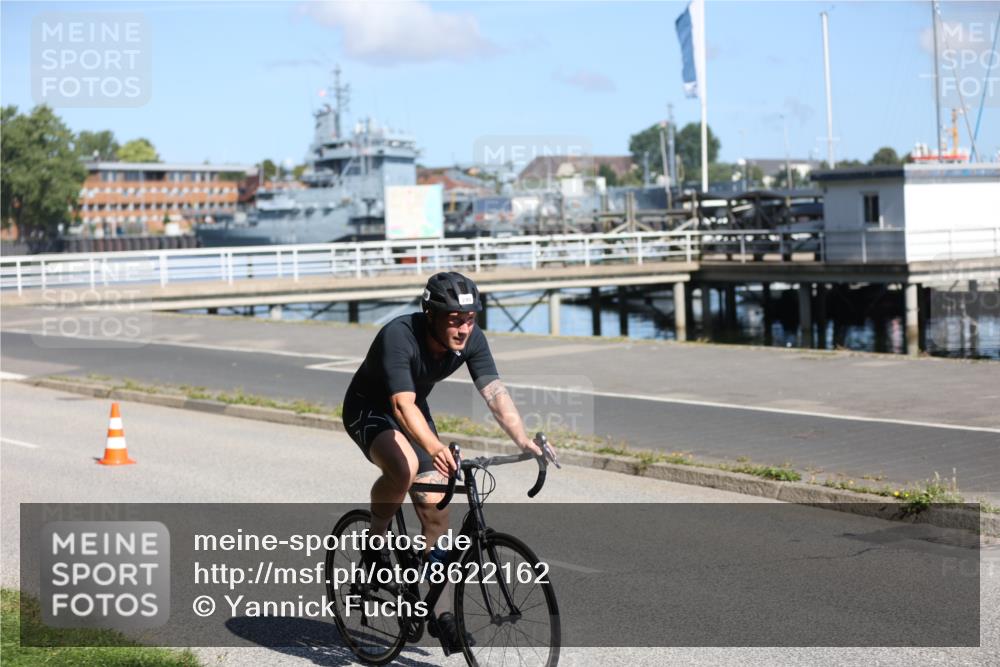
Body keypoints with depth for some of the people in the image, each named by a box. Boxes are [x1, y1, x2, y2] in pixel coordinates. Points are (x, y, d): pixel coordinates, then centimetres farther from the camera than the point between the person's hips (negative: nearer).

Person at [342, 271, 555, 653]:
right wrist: (434, 447, -62)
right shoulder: (399, 336, -35)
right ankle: (375, 543, -10)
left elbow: (494, 391, -26)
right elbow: (403, 405, -45)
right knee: (404, 467, -37)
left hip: (414, 411, 6)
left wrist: (523, 440, -42)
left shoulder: (471, 339, -19)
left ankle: (440, 612, 8)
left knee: (436, 510, -2)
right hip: (369, 410, -6)